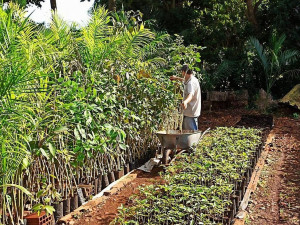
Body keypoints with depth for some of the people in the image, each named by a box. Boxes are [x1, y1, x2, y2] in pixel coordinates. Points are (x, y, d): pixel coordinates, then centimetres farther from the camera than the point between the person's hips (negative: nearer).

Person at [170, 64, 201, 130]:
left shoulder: (191, 82, -21)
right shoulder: (190, 80, 12)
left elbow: (191, 94, -40)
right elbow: (184, 80, 39)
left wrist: (185, 101, -59)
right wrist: (177, 78, 51)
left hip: (191, 113, -11)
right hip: (187, 112, 11)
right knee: (184, 130, 18)